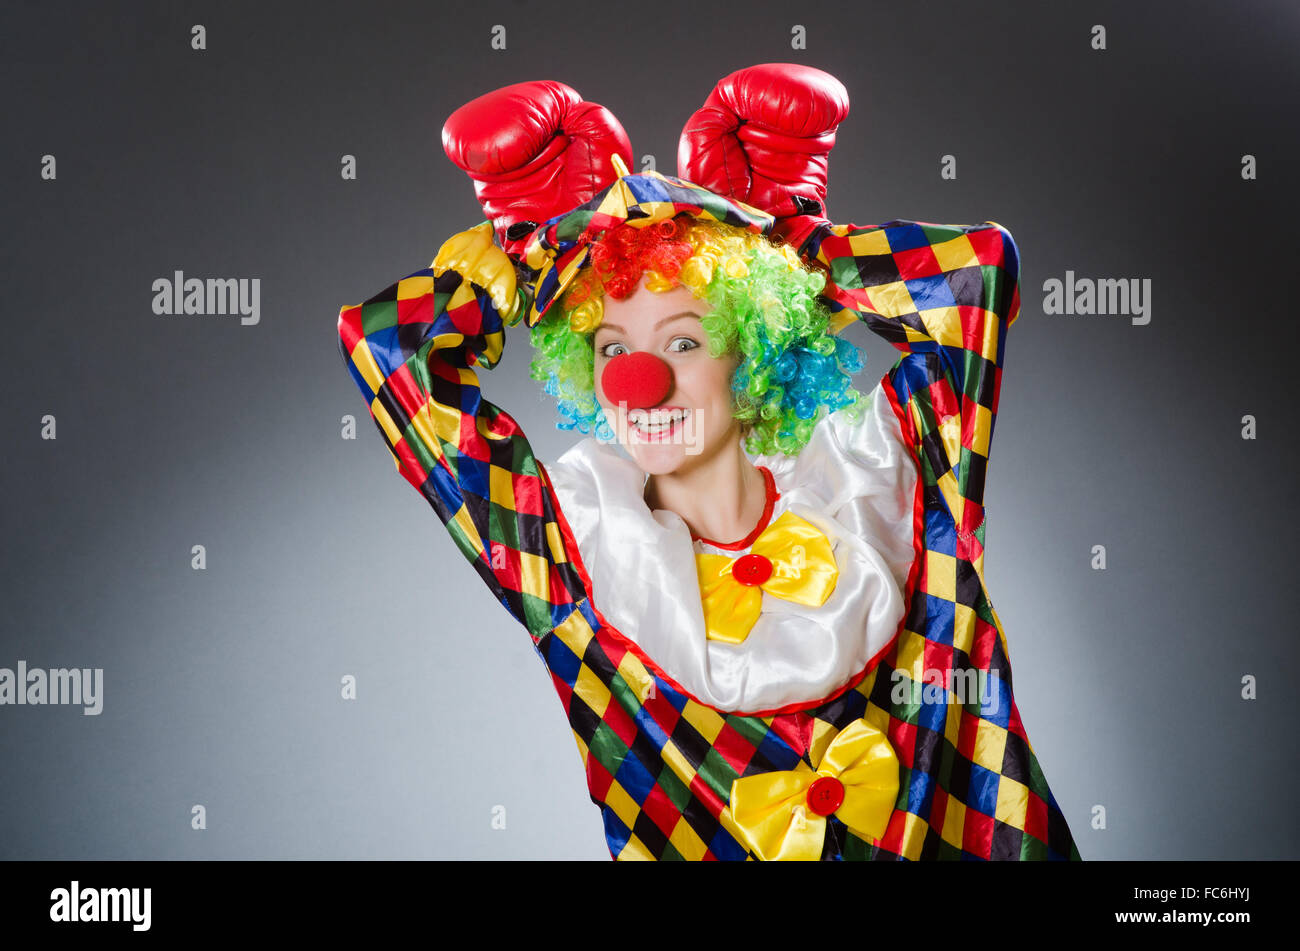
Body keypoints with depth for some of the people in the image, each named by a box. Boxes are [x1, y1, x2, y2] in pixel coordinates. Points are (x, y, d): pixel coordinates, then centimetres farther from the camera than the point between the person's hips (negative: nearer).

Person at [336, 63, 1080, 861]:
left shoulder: (856, 478, 1)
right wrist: (552, 247, 4)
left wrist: (776, 249, 4)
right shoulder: (579, 522, 0)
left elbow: (985, 264, 0)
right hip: (693, 844, 0)